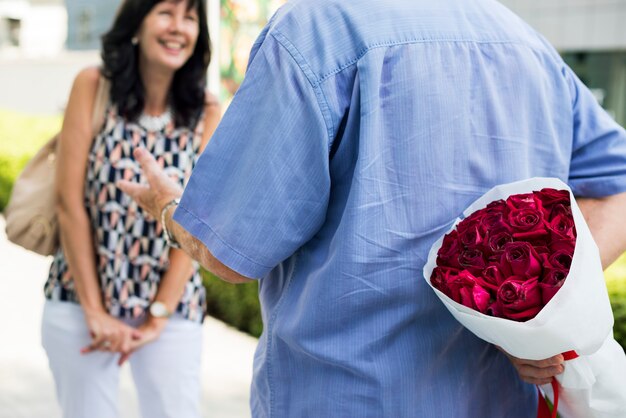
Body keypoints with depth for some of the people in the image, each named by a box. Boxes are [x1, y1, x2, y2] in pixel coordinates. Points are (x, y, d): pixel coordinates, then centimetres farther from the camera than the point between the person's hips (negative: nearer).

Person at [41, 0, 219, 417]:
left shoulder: (206, 112, -4)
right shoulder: (93, 86, -6)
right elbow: (70, 203, -8)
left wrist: (157, 318, -9)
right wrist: (94, 310, -9)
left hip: (170, 305, 1)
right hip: (81, 299, 0)